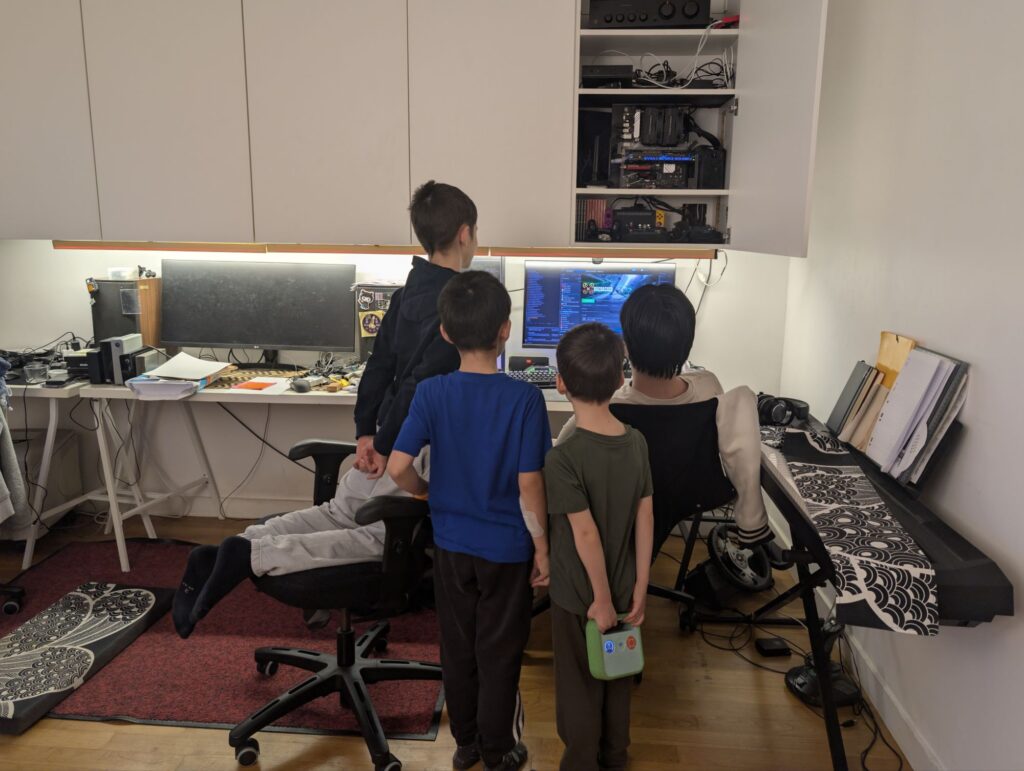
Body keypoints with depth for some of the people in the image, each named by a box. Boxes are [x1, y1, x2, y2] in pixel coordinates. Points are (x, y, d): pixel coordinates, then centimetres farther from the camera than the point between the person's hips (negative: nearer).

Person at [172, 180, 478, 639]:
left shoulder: (412, 289, 8)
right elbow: (420, 383, -26)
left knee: (338, 514, 20)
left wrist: (365, 432, 7)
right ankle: (250, 557, -8)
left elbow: (380, 363, 8)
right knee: (376, 538, 5)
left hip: (389, 436, 9)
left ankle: (223, 554, 8)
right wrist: (385, 446, -17)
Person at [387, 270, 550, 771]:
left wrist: (427, 491, 6)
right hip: (507, 548, -2)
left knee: (457, 649, 20)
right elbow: (529, 485, -18)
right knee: (499, 655, 14)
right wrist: (542, 547, -4)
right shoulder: (524, 398, -19)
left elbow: (397, 467, -16)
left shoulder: (431, 392, -12)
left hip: (451, 544, 3)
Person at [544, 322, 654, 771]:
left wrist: (601, 599, -14)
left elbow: (586, 533, -25)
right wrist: (639, 590, 2)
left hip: (580, 597, -5)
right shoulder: (637, 442, -9)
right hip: (623, 589, 5)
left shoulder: (562, 458, -26)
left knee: (579, 686, 16)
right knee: (618, 676, 24)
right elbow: (645, 518, -5)